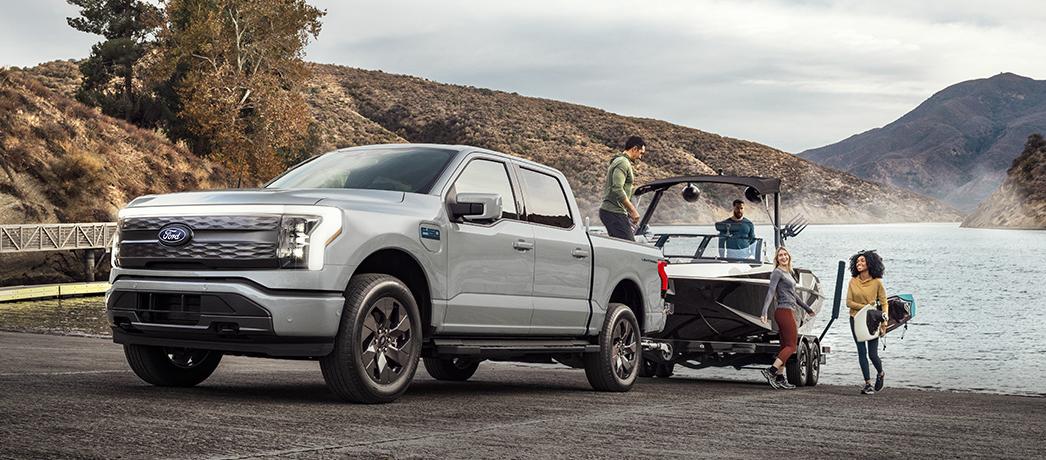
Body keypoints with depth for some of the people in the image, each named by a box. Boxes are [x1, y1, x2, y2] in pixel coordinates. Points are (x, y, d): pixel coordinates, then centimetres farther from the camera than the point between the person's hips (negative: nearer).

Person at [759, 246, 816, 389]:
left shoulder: (788, 273, 18)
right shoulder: (777, 273, -8)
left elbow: (794, 294, 29)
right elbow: (770, 292, -19)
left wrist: (807, 308, 38)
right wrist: (764, 312, -29)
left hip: (789, 312, 9)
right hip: (785, 312, -9)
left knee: (785, 346, 8)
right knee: (792, 346, -12)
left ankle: (780, 378, 8)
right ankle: (771, 371, -18)